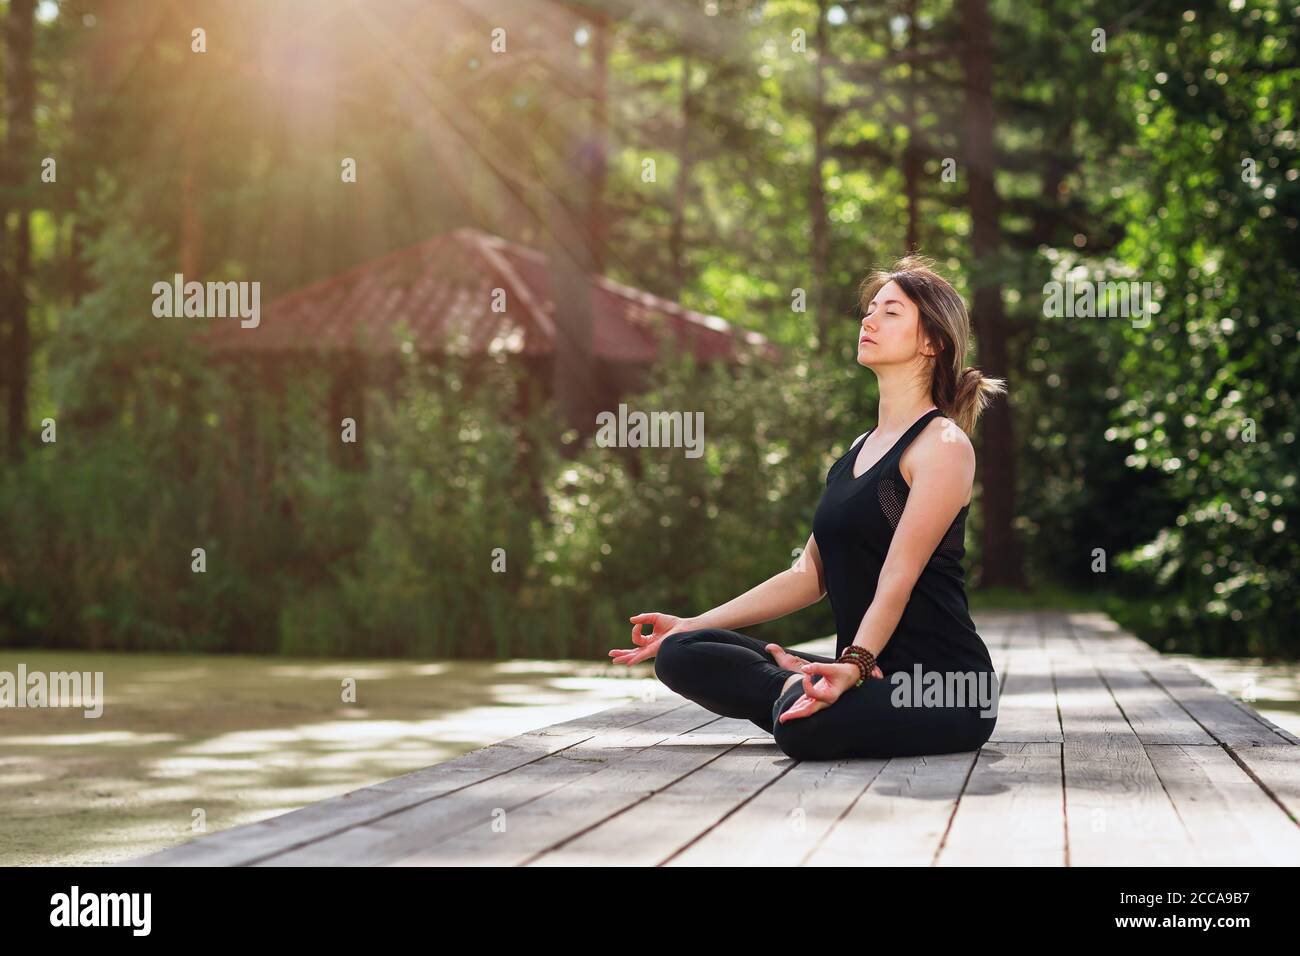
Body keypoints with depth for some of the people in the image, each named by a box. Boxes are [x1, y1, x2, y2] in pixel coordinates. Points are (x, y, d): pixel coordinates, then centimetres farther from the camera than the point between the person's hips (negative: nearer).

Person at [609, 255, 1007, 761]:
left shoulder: (943, 445, -8)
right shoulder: (861, 448, 18)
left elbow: (898, 578, -19)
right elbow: (810, 573, 17)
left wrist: (853, 666, -34)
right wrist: (691, 625, 13)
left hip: (943, 688, -7)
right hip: (868, 672, 7)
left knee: (808, 728, -38)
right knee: (682, 654, -10)